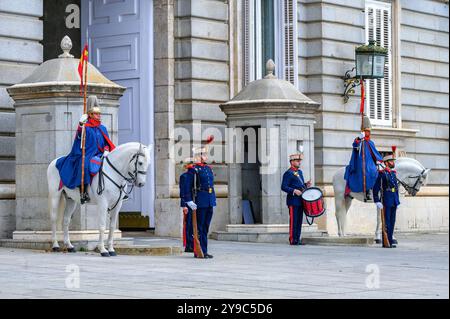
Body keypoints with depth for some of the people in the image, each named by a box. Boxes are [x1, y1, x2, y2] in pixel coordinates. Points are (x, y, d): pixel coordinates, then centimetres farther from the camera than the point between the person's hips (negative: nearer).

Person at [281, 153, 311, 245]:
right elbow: (283, 187, -14)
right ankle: (292, 240, -3)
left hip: (300, 201, 8)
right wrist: (294, 191, -25)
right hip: (293, 201, -8)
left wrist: (306, 185, 6)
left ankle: (297, 239, 14)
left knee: (299, 221, 9)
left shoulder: (299, 172, 18)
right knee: (293, 221, -7)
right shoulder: (288, 173, -8)